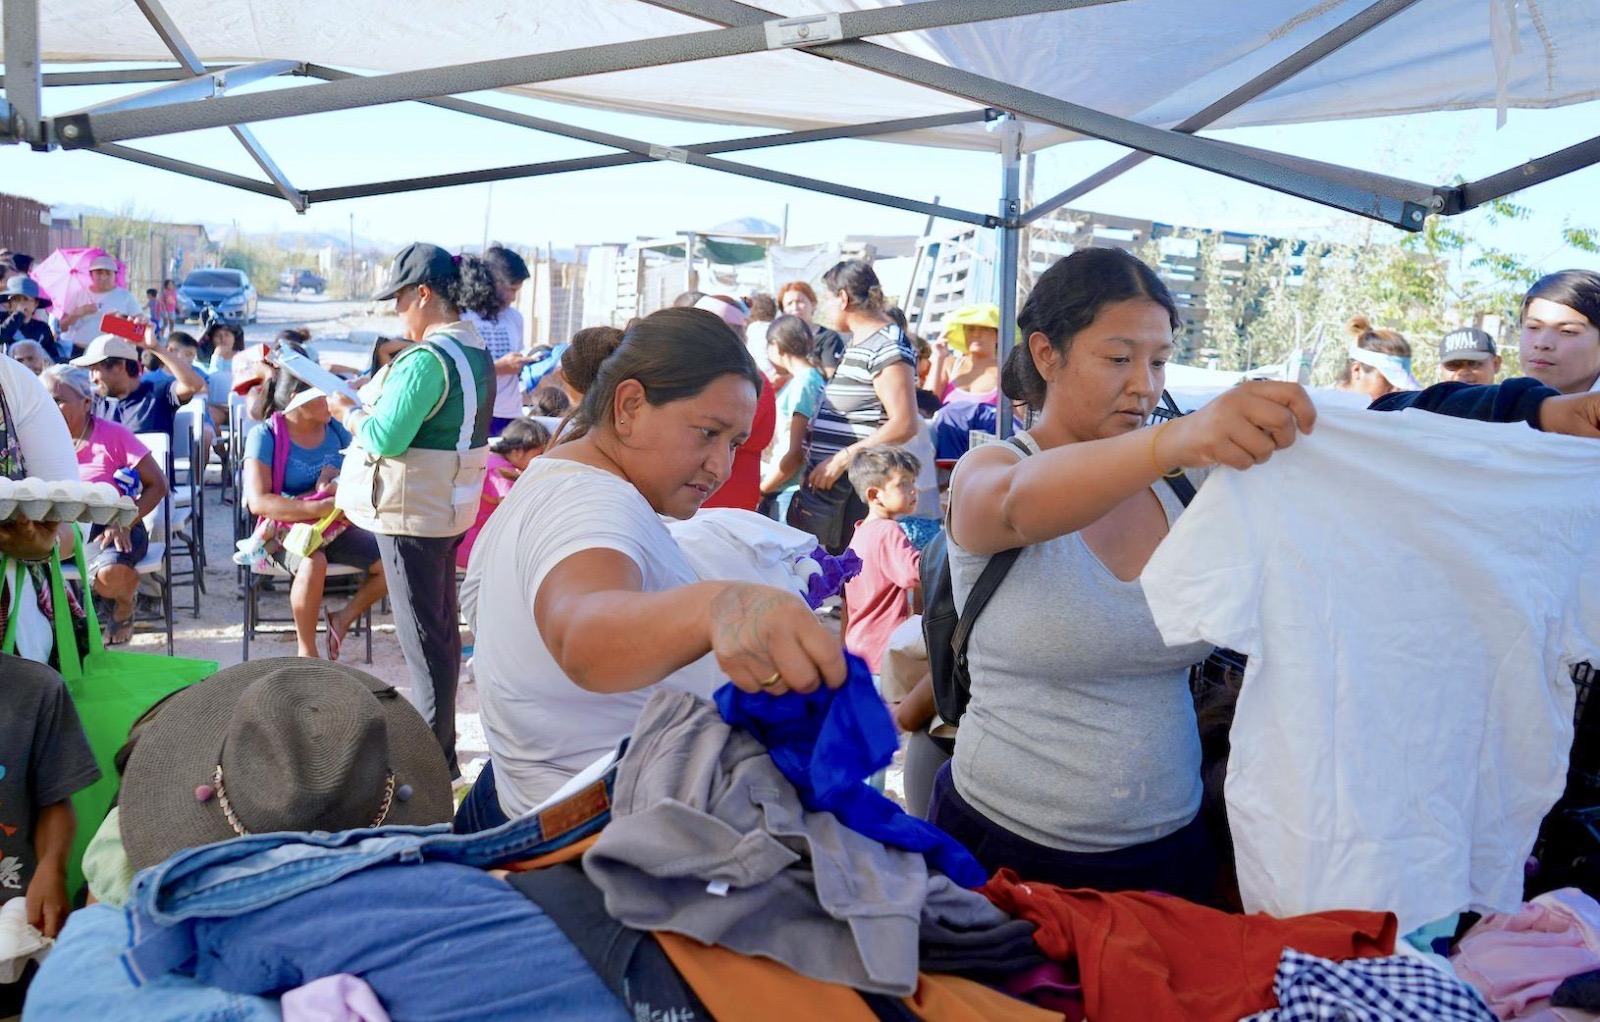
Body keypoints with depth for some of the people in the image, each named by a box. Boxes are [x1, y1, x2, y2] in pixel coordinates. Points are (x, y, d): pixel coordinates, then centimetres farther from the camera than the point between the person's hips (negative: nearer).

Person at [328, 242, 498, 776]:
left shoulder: (426, 360, -23)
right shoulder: (476, 352, 7)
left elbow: (386, 437, -24)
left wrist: (347, 412, -7)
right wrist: (373, 398, 11)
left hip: (411, 511, -10)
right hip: (450, 505, 10)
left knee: (423, 636, 0)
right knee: (442, 627, 19)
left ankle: (434, 759, 10)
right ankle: (441, 745, 34)